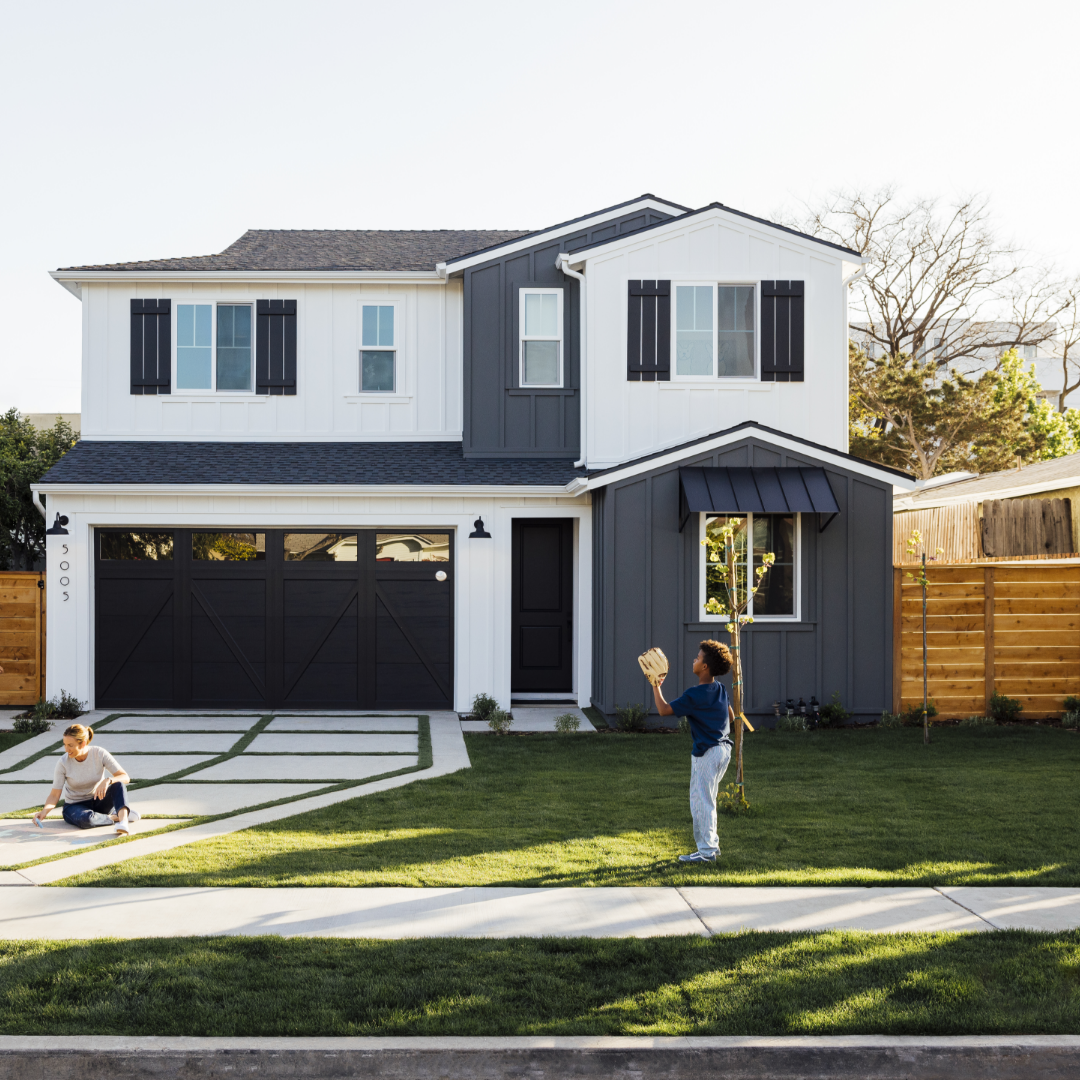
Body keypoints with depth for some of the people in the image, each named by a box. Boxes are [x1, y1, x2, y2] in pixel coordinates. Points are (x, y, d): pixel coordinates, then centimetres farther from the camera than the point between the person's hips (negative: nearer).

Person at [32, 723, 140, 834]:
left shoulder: (99, 754, -16)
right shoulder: (63, 763, -15)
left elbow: (126, 777, -18)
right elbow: (54, 795, -12)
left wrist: (107, 781, -37)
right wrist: (44, 811, -31)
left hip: (98, 801, 1)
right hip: (75, 806, -1)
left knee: (117, 783, -30)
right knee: (85, 819, -39)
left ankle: (123, 819, -44)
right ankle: (116, 817, -16)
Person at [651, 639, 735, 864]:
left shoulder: (695, 695, -19)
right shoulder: (720, 689, 6)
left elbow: (664, 710, -16)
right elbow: (731, 716, 19)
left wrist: (656, 687, -4)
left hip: (706, 753, -9)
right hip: (724, 748, 9)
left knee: (701, 801, -1)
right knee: (706, 800, 19)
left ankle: (706, 851, 2)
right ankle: (711, 844, 25)